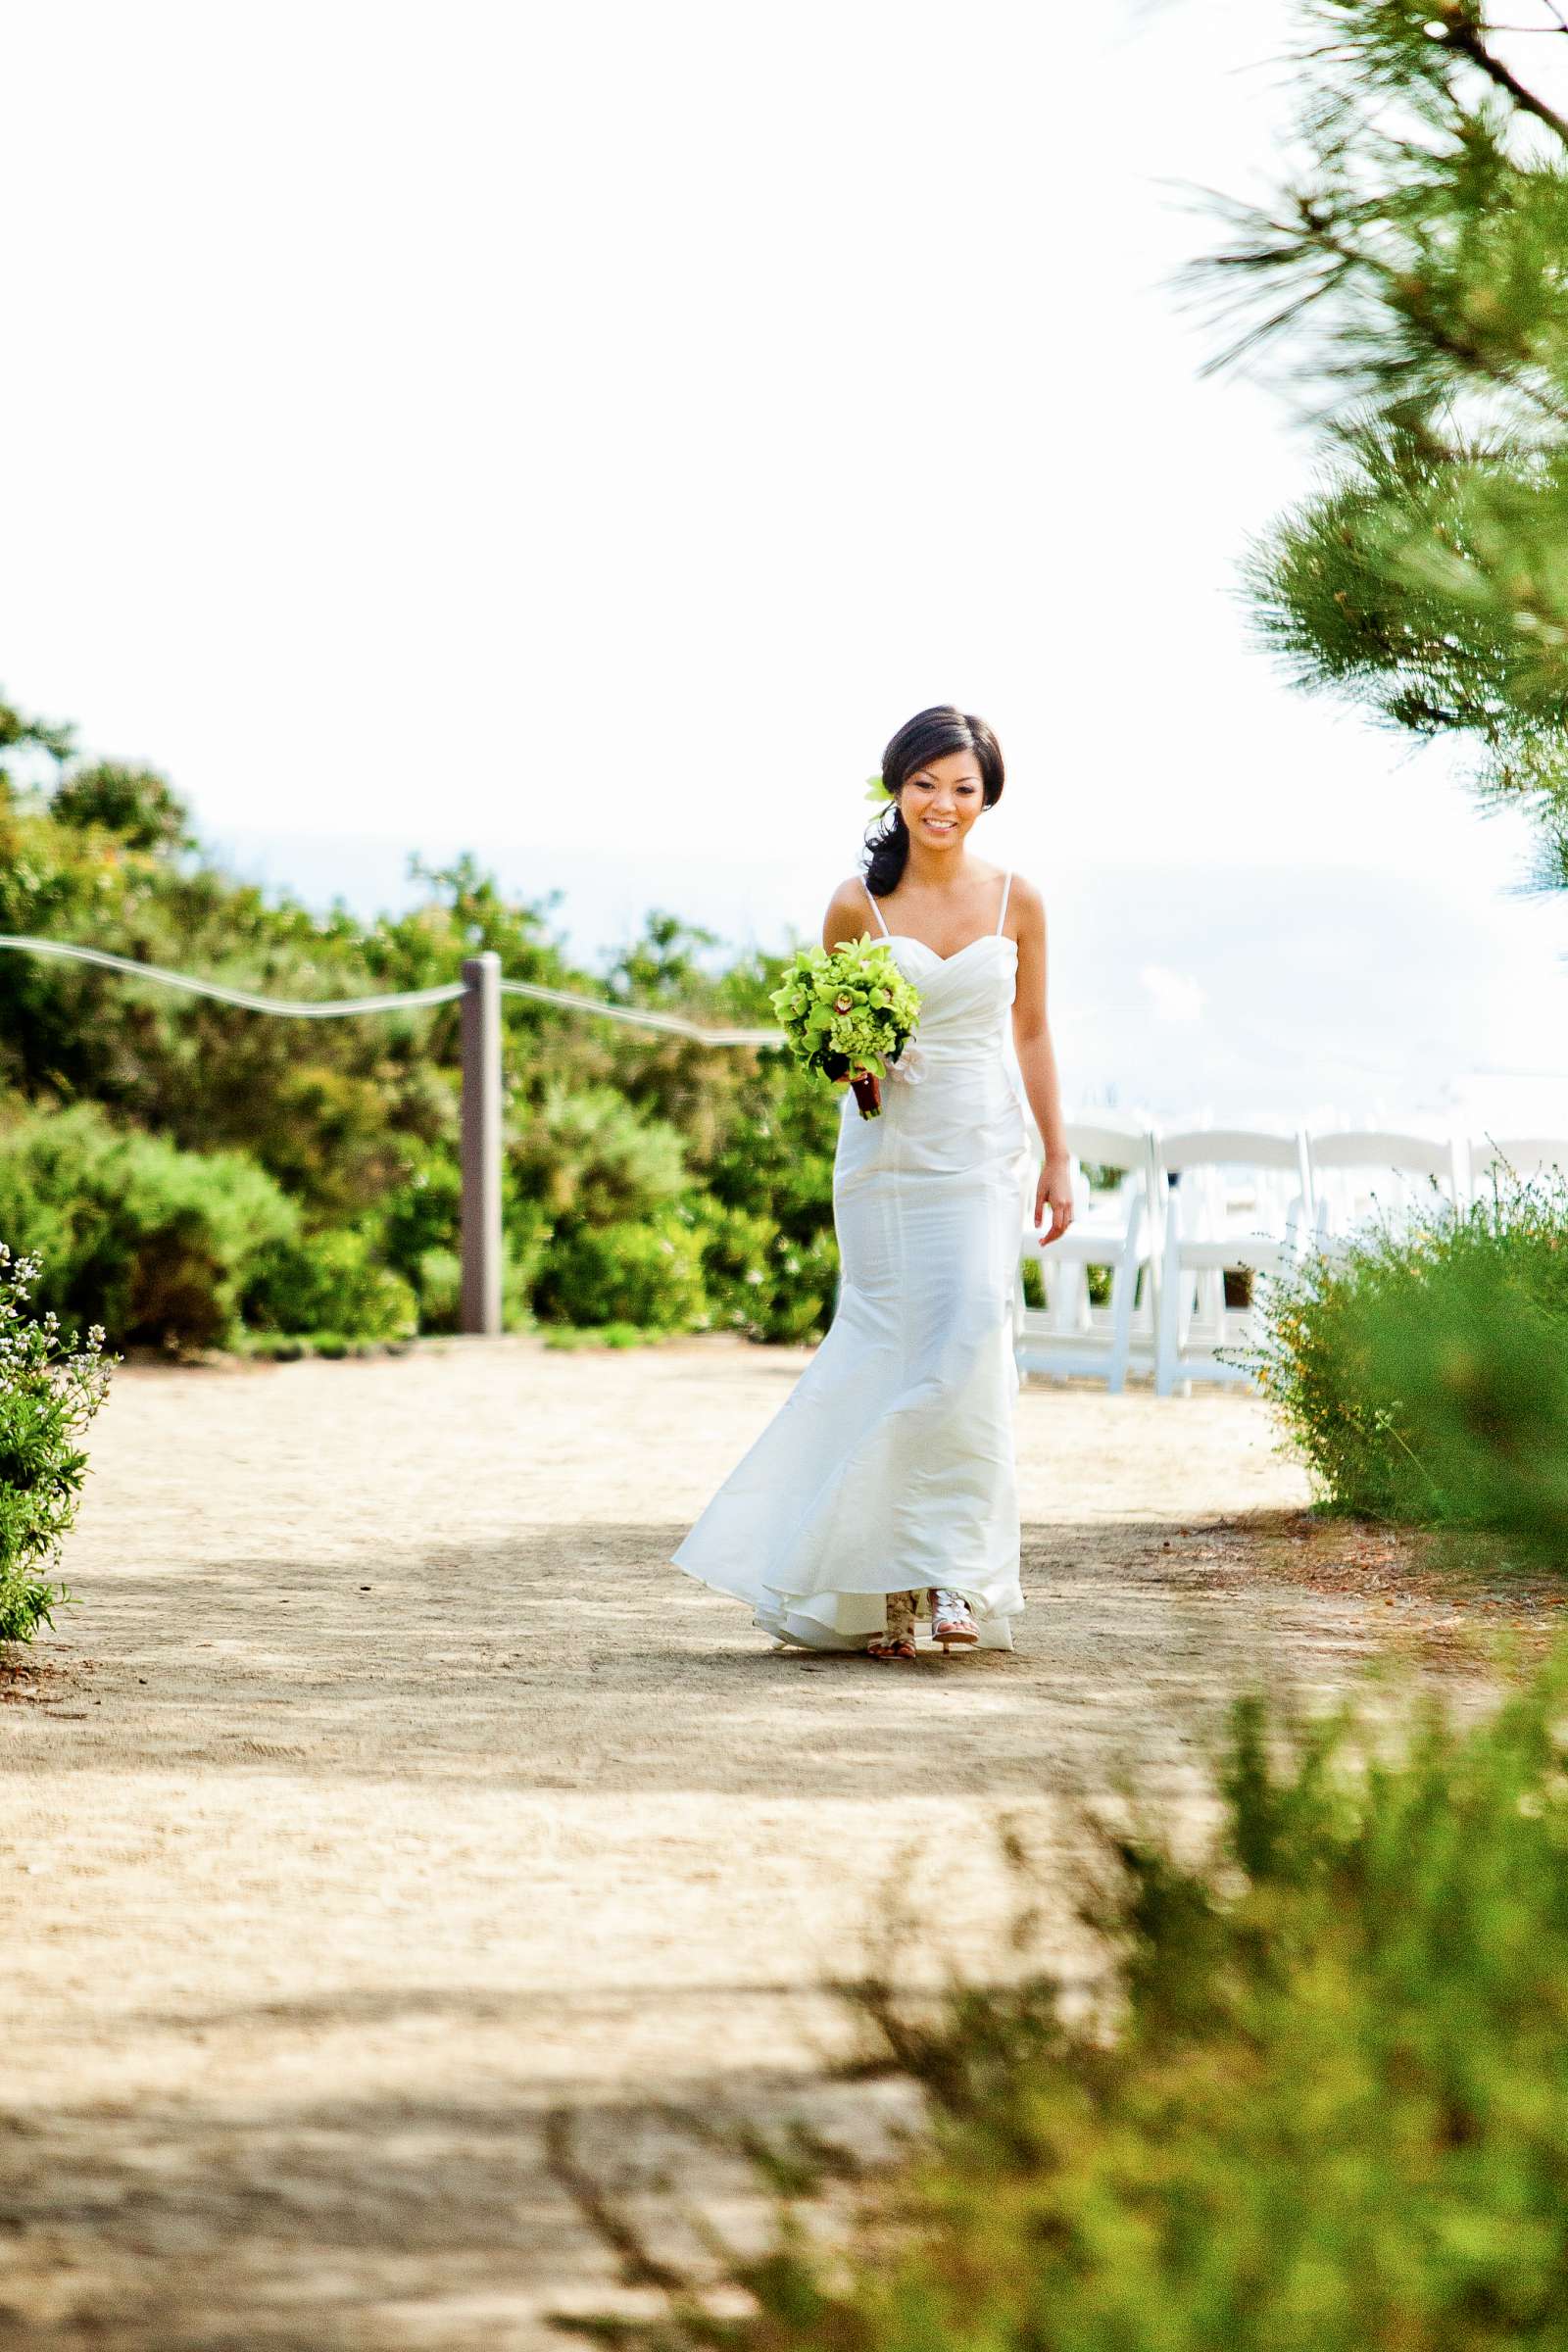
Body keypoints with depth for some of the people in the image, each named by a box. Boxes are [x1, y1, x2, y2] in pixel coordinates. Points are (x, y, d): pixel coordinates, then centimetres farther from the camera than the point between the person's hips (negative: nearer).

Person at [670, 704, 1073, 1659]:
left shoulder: (1017, 900, 3)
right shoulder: (858, 904, -1)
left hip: (984, 1154, 1)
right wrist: (849, 1061, -14)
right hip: (888, 1151, -1)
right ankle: (884, 1590, 9)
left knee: (972, 1344, -13)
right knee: (894, 1353, -1)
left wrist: (1057, 1159, 10)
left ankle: (955, 1580, -8)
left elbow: (1032, 1034, 11)